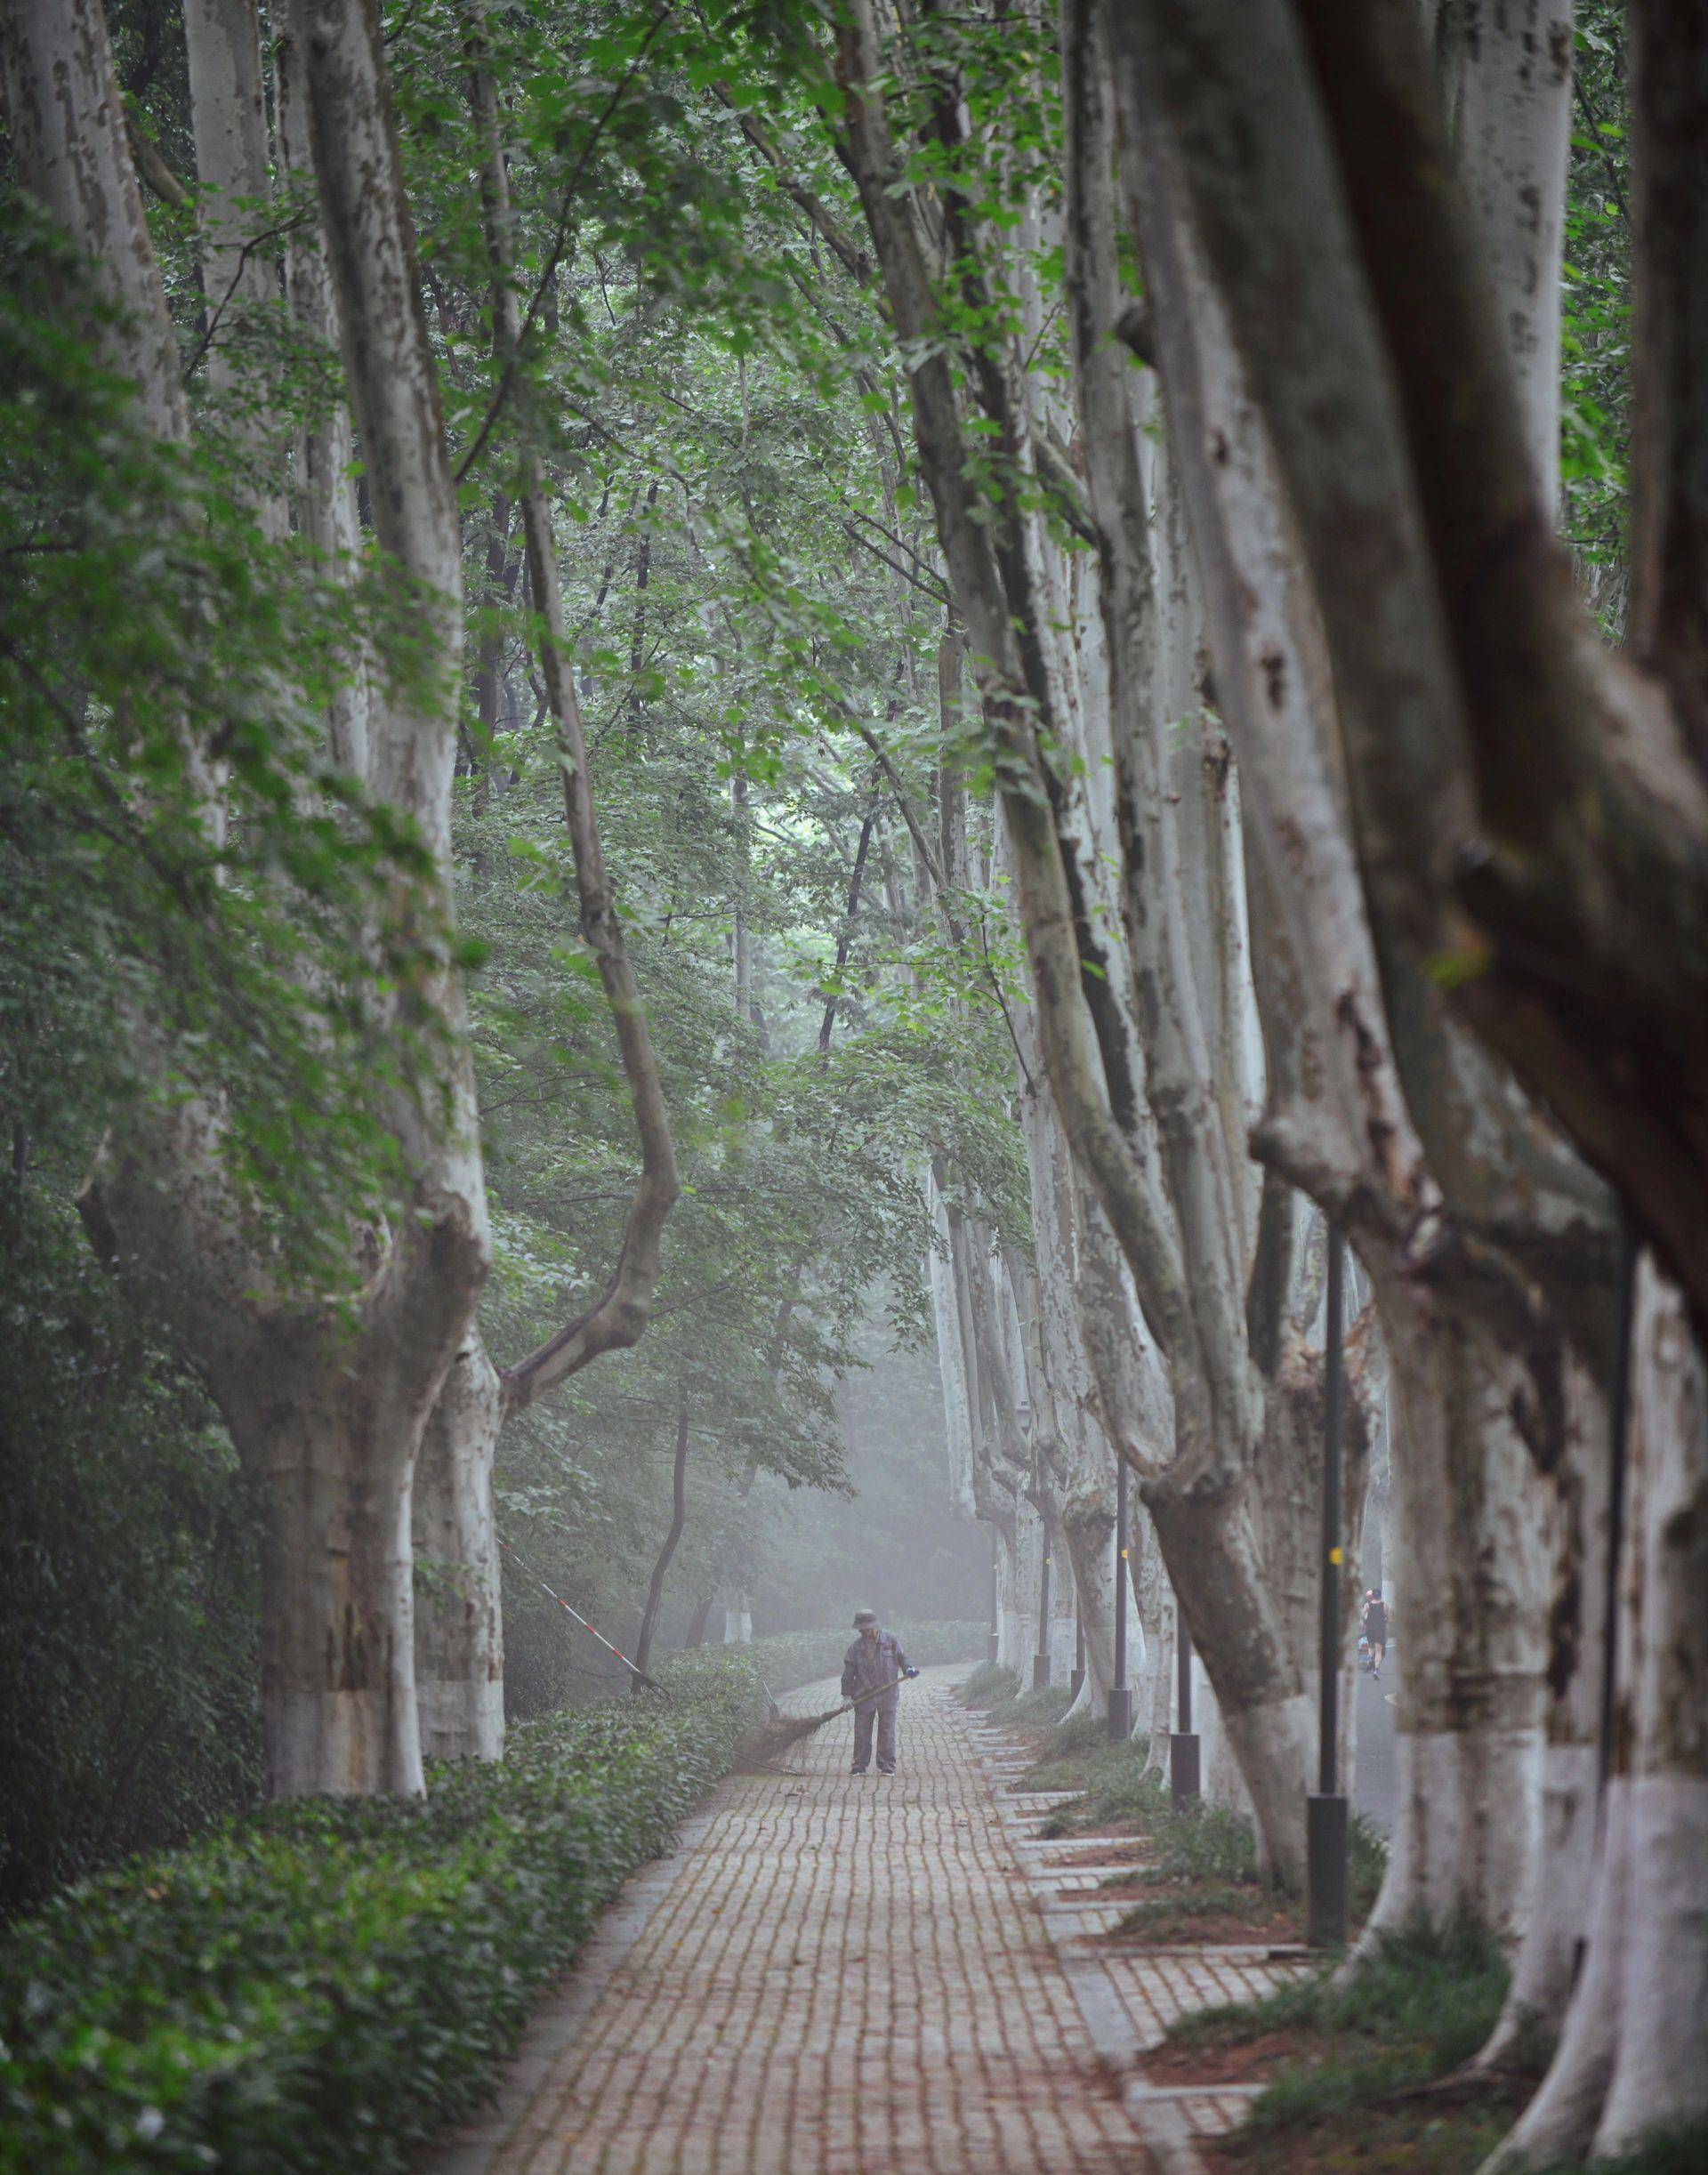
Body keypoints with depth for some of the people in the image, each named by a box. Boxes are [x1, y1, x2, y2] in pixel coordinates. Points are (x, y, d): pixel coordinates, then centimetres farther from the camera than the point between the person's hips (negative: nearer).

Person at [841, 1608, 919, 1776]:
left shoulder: (891, 1640, -2)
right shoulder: (856, 1647, -1)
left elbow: (901, 1657, 10)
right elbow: (848, 1672, 3)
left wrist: (908, 1668, -10)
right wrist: (847, 1694, -1)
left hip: (887, 1694, -1)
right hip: (863, 1696, 1)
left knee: (887, 1731, 4)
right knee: (861, 1732, 3)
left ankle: (886, 1766, 13)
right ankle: (859, 1766, 13)